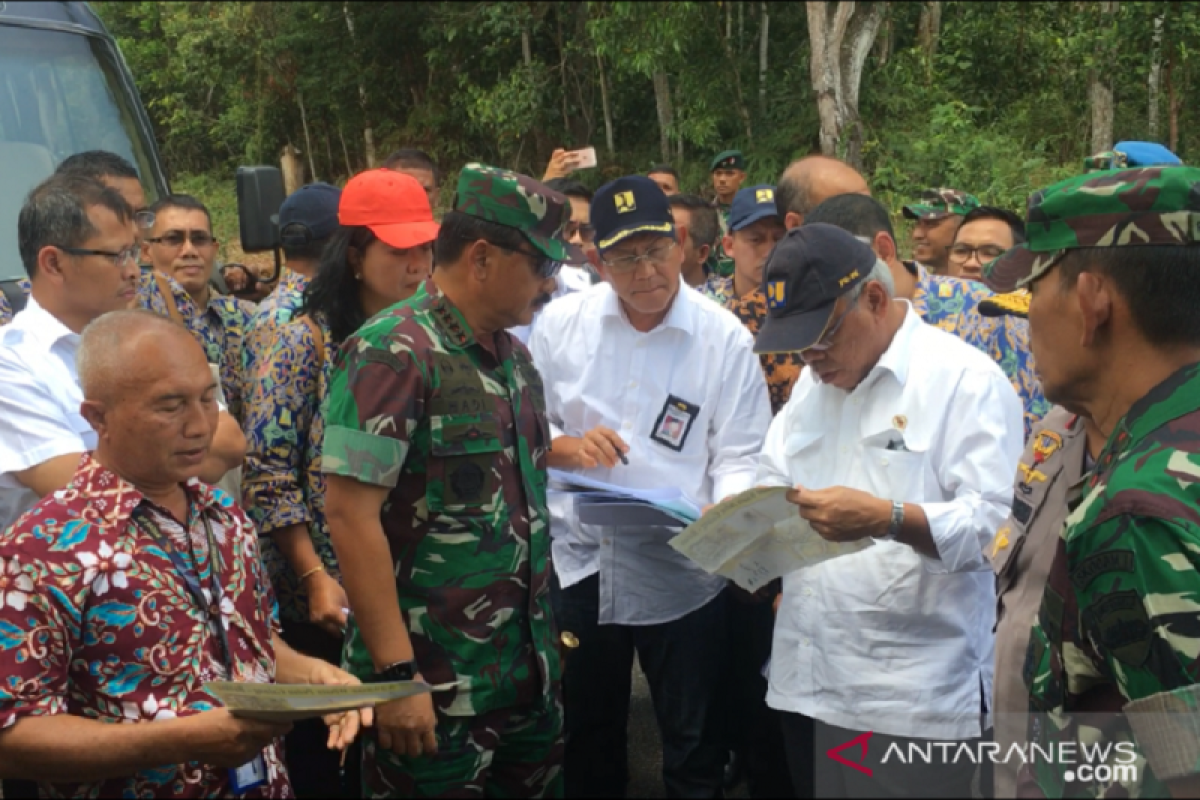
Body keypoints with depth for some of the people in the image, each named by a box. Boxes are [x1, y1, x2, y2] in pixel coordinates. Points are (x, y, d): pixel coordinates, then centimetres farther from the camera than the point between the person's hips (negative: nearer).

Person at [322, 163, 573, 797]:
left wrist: (547, 632, 15)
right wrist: (395, 673, -22)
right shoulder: (391, 354, -16)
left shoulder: (514, 355, 8)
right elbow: (350, 516, -20)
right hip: (435, 683, -7)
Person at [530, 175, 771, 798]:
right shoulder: (561, 322, -2)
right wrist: (564, 446, -15)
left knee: (693, 748, 12)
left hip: (681, 572, -2)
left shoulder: (725, 338, -8)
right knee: (586, 737, 21)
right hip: (579, 562, 2)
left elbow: (739, 457, -8)